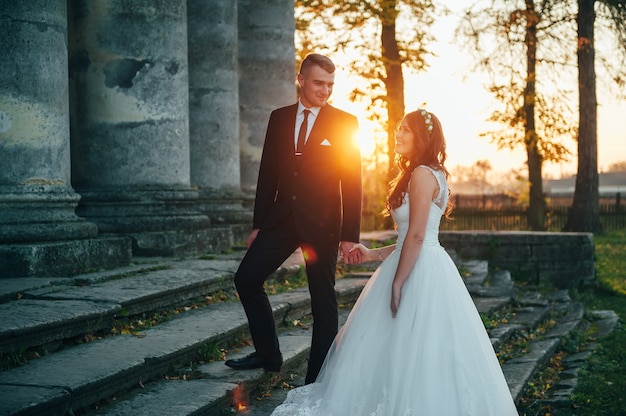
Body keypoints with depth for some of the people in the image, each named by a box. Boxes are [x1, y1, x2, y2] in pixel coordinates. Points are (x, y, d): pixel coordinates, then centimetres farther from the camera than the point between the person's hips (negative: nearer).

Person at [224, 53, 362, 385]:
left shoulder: (344, 123, -4)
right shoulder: (279, 118, 8)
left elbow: (352, 182, -6)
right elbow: (268, 174, 11)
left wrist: (350, 236, -12)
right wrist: (258, 224, 9)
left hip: (322, 223, -4)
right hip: (281, 218, 5)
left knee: (323, 299, 3)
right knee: (246, 278, 3)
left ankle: (318, 379, 12)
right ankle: (268, 353, 19)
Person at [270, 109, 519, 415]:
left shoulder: (422, 174, -13)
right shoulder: (429, 174, 18)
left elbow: (417, 235, -19)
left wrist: (397, 283, -17)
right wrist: (376, 255, 19)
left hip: (419, 272, -10)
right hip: (422, 265, 10)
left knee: (411, 351, -5)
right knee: (410, 351, 12)